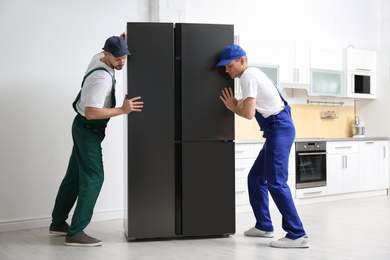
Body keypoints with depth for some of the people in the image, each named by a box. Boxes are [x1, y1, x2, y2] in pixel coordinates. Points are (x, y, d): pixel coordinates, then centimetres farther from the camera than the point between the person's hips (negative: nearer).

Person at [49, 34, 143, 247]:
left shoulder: (98, 58, 2)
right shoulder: (102, 78, -27)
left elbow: (112, 49, 28)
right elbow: (91, 112, -32)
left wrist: (122, 38, 11)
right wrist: (123, 110, -31)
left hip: (83, 127, 10)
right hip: (88, 130, -10)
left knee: (74, 175, 15)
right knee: (93, 177, -10)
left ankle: (58, 223, 26)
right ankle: (75, 233, -9)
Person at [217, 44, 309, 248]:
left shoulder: (248, 77, -11)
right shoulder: (254, 74, 21)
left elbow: (248, 113, -18)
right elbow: (250, 107, 27)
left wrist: (234, 107, 1)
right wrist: (236, 105, 13)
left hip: (279, 129, -11)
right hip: (278, 130, 11)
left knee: (276, 182, -13)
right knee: (256, 177, 15)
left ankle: (297, 235, -12)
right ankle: (264, 226, 24)